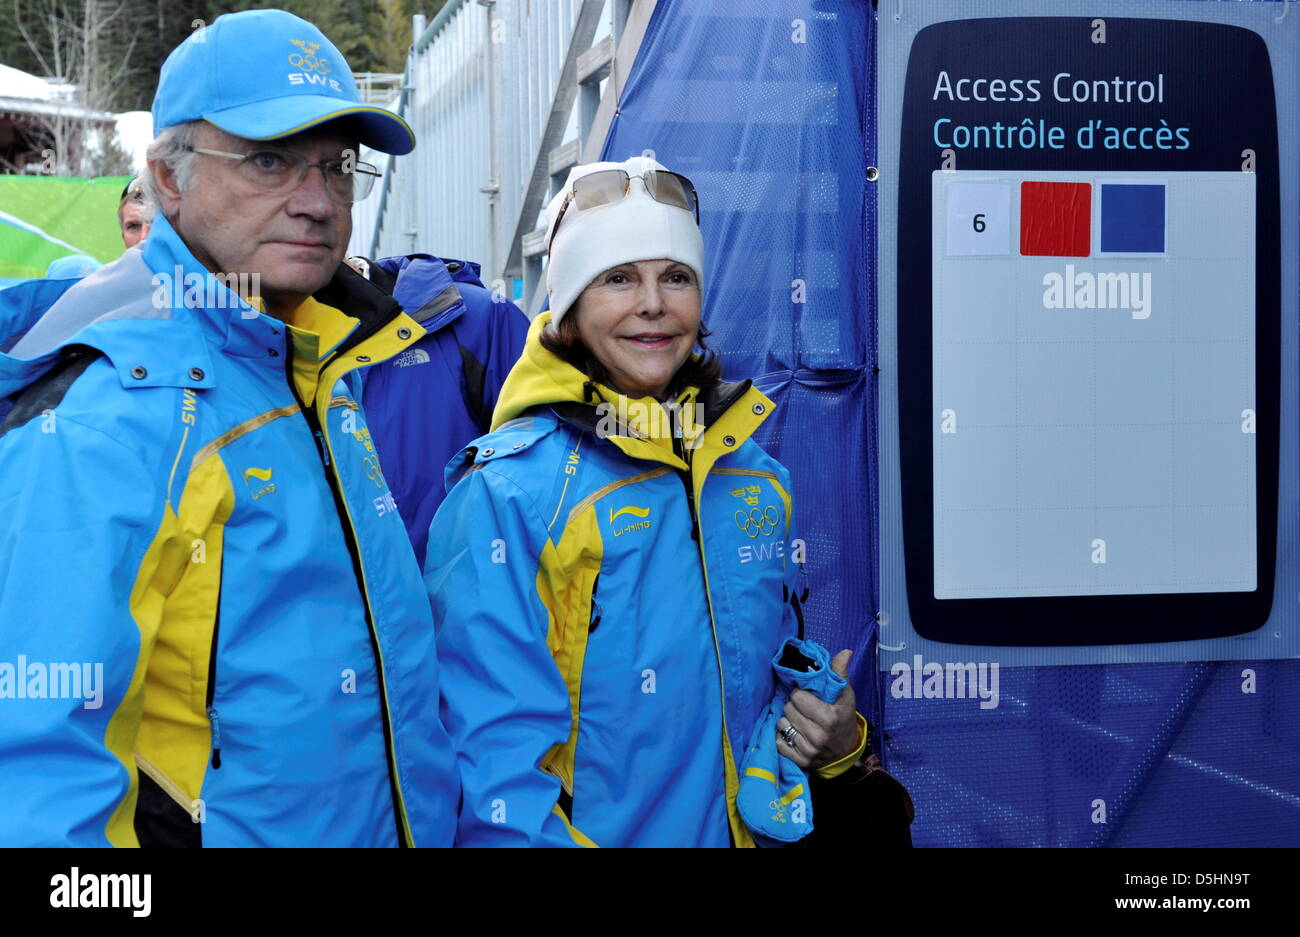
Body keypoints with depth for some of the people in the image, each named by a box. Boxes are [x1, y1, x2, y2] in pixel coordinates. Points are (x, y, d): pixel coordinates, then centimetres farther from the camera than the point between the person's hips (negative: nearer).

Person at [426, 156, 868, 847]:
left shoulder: (756, 478, 0)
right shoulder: (508, 491, -17)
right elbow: (496, 751, -20)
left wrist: (837, 738, -5)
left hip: (747, 828, 5)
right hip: (594, 831, -4)